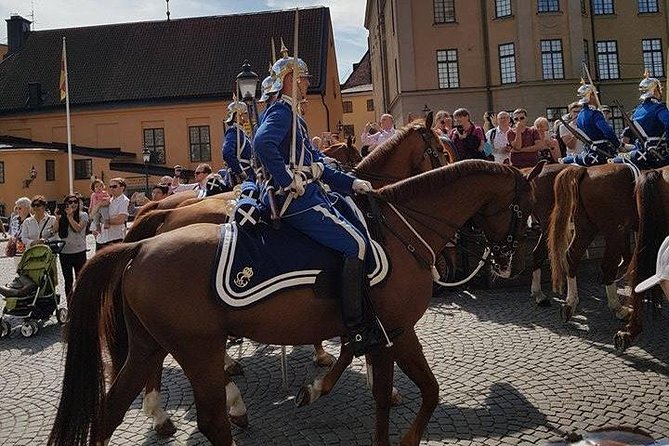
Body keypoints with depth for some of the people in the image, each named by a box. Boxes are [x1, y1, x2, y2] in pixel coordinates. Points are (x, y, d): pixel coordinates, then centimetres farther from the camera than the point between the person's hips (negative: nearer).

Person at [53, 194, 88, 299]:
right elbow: (55, 229, -6)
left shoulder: (83, 215, -1)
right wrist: (57, 217, -15)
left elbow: (78, 228, -16)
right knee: (68, 280, 8)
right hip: (64, 252, 2)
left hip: (79, 252, -2)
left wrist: (69, 216, -18)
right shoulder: (62, 216, 7)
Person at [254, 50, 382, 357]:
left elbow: (318, 164, 22)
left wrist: (351, 183, 15)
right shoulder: (281, 111, -8)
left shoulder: (290, 115, 24)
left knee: (355, 235, 14)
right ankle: (356, 330, -13)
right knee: (356, 243, -16)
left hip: (308, 195, 11)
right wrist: (289, 181, -24)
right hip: (297, 201, -11)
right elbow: (264, 142, -31)